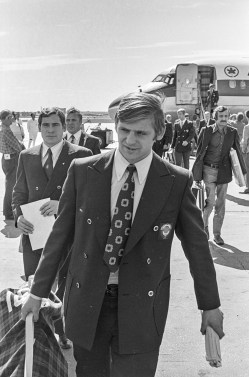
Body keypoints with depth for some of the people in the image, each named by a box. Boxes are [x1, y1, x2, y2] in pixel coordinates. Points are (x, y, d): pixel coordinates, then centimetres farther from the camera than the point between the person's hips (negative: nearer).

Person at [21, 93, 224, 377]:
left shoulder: (177, 181, -7)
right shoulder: (82, 171, -4)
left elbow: (196, 245, 2)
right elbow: (60, 234, 3)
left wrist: (209, 304, 9)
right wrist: (38, 290, 7)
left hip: (142, 307, -1)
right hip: (86, 302, 2)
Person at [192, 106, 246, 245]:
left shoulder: (233, 132, 1)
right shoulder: (207, 131, -6)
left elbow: (238, 152, 8)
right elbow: (200, 152, -1)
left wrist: (241, 171, 6)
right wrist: (197, 173, -2)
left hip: (224, 171, 3)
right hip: (209, 170, -3)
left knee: (221, 203, 6)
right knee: (210, 201, -7)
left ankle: (217, 234, 17)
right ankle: (204, 224, 22)